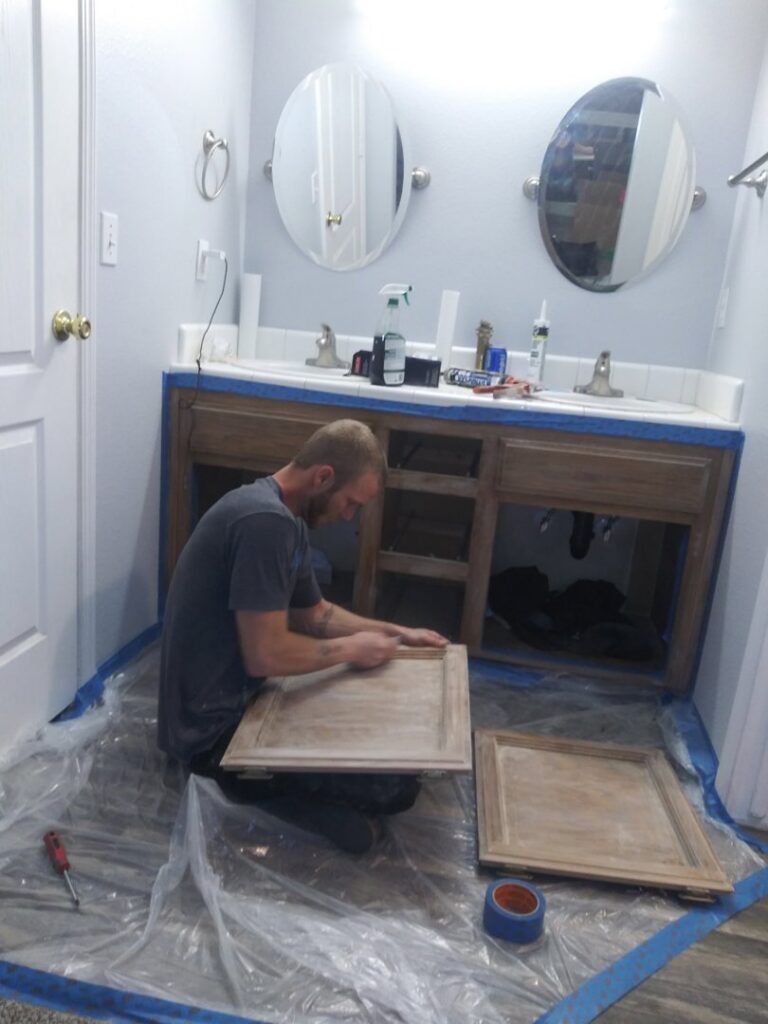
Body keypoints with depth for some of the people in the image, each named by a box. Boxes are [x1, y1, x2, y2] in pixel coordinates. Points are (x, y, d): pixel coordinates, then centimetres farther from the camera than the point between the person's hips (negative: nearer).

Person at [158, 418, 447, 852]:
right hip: (215, 728, -10)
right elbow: (265, 655, -28)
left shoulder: (286, 517, 6)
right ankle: (239, 776, -3)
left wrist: (394, 632, 10)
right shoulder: (266, 521, -27)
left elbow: (314, 612, 18)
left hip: (238, 697, 10)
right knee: (397, 786, -11)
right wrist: (352, 649, -13)